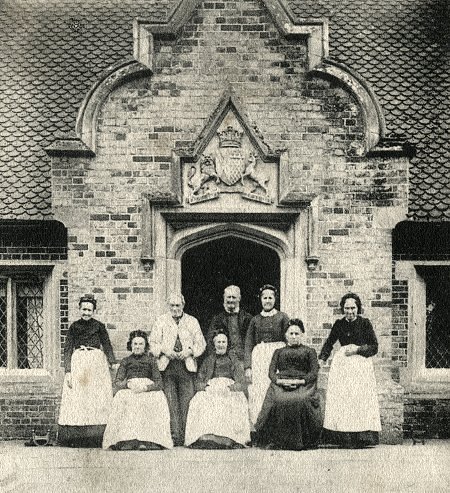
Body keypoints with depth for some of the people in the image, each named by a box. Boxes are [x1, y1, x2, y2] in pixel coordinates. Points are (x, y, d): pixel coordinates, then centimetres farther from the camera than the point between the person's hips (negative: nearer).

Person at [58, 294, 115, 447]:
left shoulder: (99, 326, 7)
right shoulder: (74, 327, 8)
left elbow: (107, 346, 7)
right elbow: (68, 349, 6)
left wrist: (113, 363, -8)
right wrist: (68, 371, -4)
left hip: (97, 362, 0)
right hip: (77, 363, 0)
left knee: (98, 399, -4)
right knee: (76, 399, -3)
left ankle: (98, 437, -2)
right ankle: (75, 439, -2)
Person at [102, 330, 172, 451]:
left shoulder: (150, 360, 17)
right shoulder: (125, 361, 19)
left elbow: (159, 383, 7)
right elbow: (116, 384, 9)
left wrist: (145, 387, -12)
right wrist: (128, 384, -12)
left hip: (149, 392, 0)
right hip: (129, 391, 0)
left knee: (157, 400, -34)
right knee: (123, 399, -34)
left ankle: (148, 441, -40)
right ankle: (128, 441, -42)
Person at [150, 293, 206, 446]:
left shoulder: (192, 321, 15)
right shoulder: (160, 321, 14)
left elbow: (201, 343, 13)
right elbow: (153, 343, 10)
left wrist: (189, 351, -6)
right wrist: (165, 350, -8)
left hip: (187, 365, 0)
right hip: (167, 366, 0)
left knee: (187, 401, -7)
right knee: (171, 402, -7)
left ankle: (187, 436, -4)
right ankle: (175, 436, -8)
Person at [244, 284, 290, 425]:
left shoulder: (282, 317, 6)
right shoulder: (255, 320, 12)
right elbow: (248, 345, 10)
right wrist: (247, 367, 1)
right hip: (259, 358, 2)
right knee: (258, 392, -1)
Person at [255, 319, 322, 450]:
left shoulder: (309, 351, 21)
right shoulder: (279, 352, 26)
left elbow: (314, 372, 7)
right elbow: (271, 372, 13)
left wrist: (300, 381, -10)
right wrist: (279, 380, -9)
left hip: (303, 385, -1)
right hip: (281, 385, 1)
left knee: (300, 401, -35)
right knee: (278, 401, -33)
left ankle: (299, 441, -26)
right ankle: (275, 440, -25)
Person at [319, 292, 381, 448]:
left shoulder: (365, 323, 1)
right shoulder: (339, 324, 9)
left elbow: (374, 347, 1)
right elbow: (329, 343, 18)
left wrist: (357, 349, -9)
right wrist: (321, 359, 6)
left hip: (361, 365, -3)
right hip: (341, 364, 3)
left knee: (360, 398, -7)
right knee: (340, 398, -4)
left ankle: (360, 438, -4)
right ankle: (343, 438, -2)